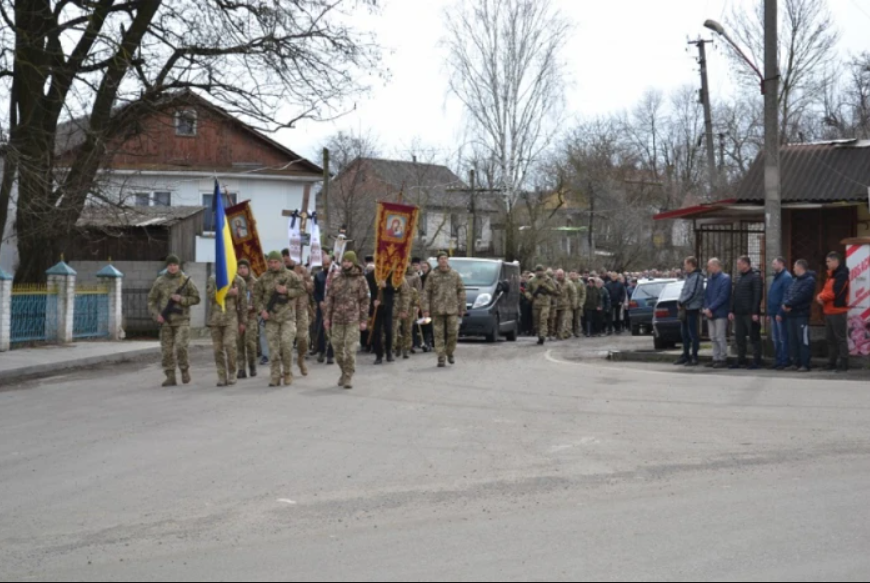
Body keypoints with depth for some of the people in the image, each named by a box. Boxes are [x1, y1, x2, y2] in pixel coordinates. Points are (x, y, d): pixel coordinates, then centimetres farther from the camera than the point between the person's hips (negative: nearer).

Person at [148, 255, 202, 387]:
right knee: (167, 350, 1)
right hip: (165, 321, 3)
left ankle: (184, 369, 7)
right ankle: (170, 378, 8)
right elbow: (151, 300, 8)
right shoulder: (160, 282, 5)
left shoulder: (187, 281, 0)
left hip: (182, 320, -2)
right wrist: (156, 314, -8)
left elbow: (196, 299, 1)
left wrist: (181, 299, -15)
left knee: (181, 346, -17)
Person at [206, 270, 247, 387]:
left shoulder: (238, 281, 8)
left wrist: (243, 322, 5)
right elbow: (210, 294, -8)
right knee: (218, 349, 2)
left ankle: (232, 374, -2)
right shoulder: (213, 279, 11)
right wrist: (228, 292, -14)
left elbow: (243, 302, 8)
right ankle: (222, 377, 10)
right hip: (215, 319, 2)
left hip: (231, 319, -2)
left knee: (230, 345, -16)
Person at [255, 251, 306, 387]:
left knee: (286, 344, -11)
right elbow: (257, 295, 10)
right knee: (273, 348, 2)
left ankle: (287, 373, 5)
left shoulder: (291, 276, 2)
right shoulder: (264, 278, 7)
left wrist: (287, 291, -13)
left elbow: (301, 290, 1)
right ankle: (275, 376, 8)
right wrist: (261, 310, -3)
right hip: (271, 318, 2)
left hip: (287, 316, -2)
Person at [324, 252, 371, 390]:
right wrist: (326, 317, 4)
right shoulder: (335, 279, 9)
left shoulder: (360, 280, 1)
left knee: (350, 349, -8)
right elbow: (329, 299, 10)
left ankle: (348, 377, -2)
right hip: (337, 319, 4)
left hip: (353, 320, -4)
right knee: (337, 348, 8)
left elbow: (364, 301, 0)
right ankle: (344, 372, 26)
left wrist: (364, 320, -4)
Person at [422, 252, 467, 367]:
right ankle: (441, 358, 4)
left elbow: (461, 291, 10)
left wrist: (462, 308, 5)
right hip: (437, 310, -1)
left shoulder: (455, 274, 7)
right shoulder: (432, 275, 3)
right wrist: (426, 309, -5)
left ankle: (450, 352, 22)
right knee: (439, 334, -1)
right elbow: (426, 292, 2)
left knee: (453, 332, -2)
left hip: (452, 309, 1)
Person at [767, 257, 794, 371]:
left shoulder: (786, 277, -11)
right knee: (775, 339, 12)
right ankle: (779, 360, 17)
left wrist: (780, 312, -21)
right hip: (774, 313, 9)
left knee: (783, 339, -5)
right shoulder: (776, 277, 19)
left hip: (780, 314, -9)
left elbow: (786, 296, -18)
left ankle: (785, 361, -2)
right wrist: (769, 313, 19)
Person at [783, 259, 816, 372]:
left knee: (803, 340, -7)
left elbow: (800, 296, -19)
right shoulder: (794, 280, 19)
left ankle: (806, 364, -6)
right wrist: (785, 305, -7)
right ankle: (796, 363, 17)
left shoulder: (809, 280, -8)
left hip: (802, 314, -9)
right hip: (790, 314, 9)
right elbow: (787, 294, 12)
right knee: (793, 340, 10)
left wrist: (788, 304, -15)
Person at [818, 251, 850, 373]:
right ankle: (832, 364, 17)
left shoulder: (842, 275, -12)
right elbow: (826, 290, 15)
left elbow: (834, 293, -20)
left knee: (840, 338, -7)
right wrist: (820, 296, -6)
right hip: (829, 311, 9)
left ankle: (844, 365, -5)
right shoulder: (831, 275, 17)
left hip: (838, 312, -9)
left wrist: (822, 297, -5)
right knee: (831, 339, 12)